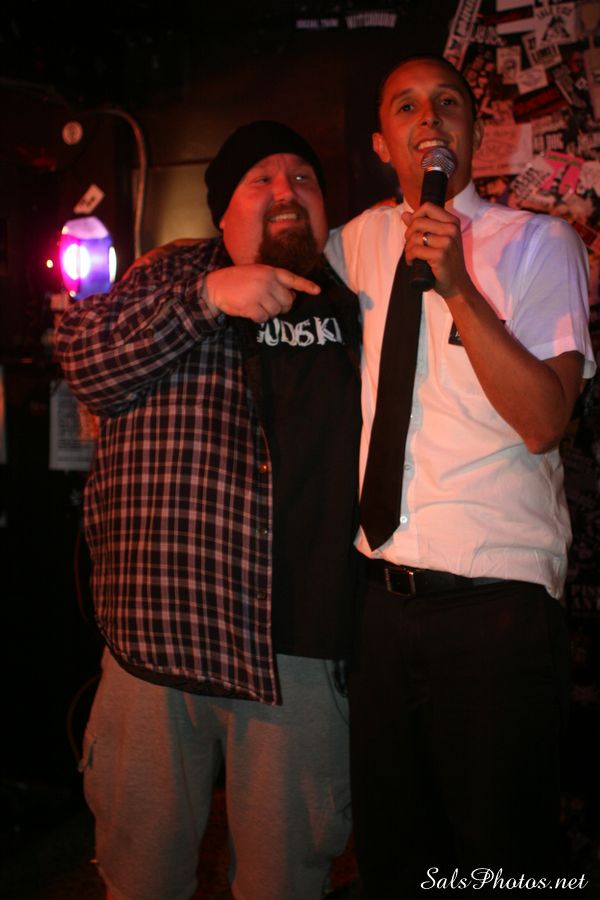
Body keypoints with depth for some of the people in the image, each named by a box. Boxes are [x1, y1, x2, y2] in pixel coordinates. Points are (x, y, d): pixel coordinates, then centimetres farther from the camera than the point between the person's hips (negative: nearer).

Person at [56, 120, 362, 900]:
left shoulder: (349, 301, 14)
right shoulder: (179, 275, 8)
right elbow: (81, 356, -8)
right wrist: (207, 299, -15)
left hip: (301, 646, 2)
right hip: (161, 629, -1)